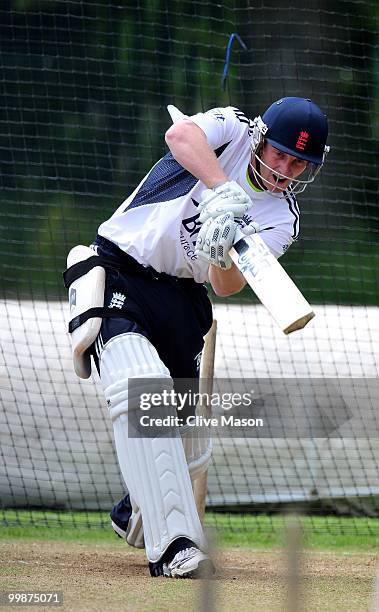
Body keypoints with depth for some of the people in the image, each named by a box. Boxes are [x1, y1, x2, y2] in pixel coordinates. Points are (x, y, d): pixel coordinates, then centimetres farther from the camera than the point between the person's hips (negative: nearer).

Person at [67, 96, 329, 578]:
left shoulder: (281, 219, 2)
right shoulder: (233, 130, -4)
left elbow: (226, 286, -14)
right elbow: (181, 134, -29)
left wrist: (221, 258, -36)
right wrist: (222, 190, -44)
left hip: (179, 299, 5)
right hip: (117, 271, -5)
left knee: (187, 442, 7)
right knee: (142, 387, -28)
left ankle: (136, 513, 41)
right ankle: (173, 544, -36)